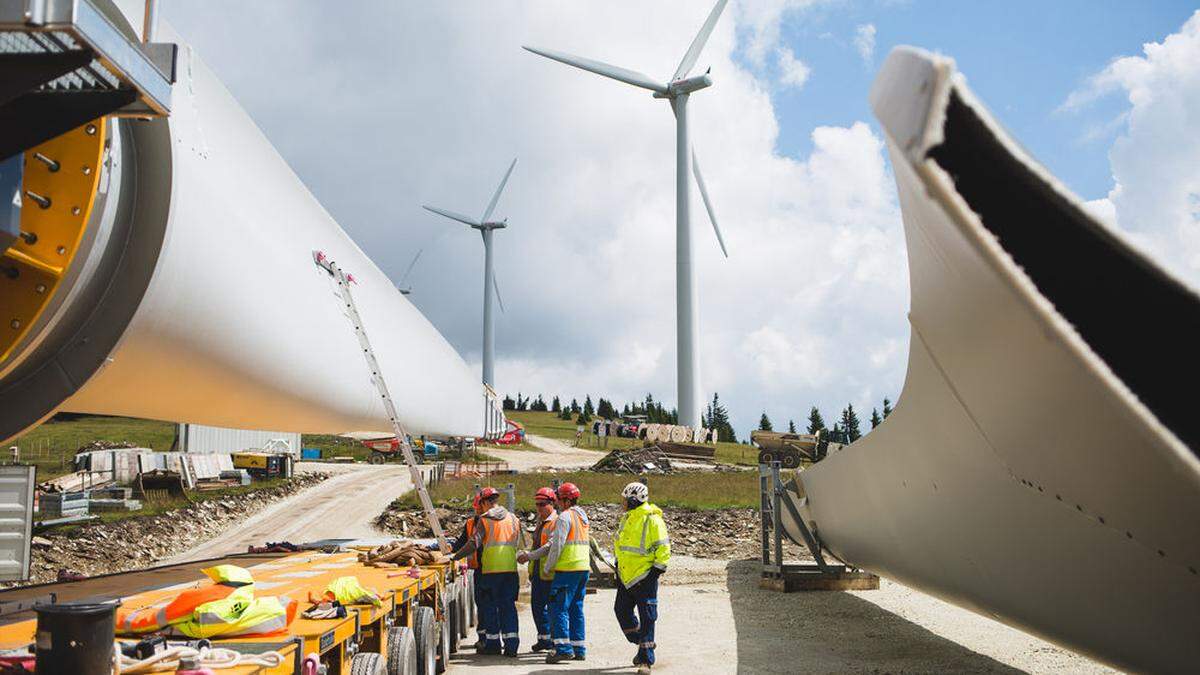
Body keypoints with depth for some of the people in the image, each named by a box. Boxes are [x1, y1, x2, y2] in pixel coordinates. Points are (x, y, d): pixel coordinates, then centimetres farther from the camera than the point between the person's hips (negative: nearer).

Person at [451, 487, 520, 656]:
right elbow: (516, 543, 13)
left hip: (491, 570, -4)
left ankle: (493, 643, 12)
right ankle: (511, 644, 1)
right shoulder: (513, 519, 10)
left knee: (490, 607, 8)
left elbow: (474, 543, -12)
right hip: (510, 569, 4)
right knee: (508, 606, 7)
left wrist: (455, 556, -6)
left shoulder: (484, 520, -4)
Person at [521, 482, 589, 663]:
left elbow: (557, 546, -16)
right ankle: (579, 649, 14)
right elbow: (553, 543, 18)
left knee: (559, 608, -6)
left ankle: (563, 648, -12)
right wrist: (530, 556, 17)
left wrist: (547, 567, -2)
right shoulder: (582, 516, 18)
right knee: (576, 609, 13)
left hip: (568, 569, -9)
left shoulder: (564, 517, -10)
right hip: (583, 568, 9)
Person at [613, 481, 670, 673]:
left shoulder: (653, 520, -14)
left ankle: (646, 660, 1)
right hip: (625, 577, 8)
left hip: (644, 578, -8)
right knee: (621, 611, 10)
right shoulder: (626, 518, 11)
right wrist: (618, 566, 19)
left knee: (646, 619, -3)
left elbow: (664, 549, -14)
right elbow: (618, 543, 24)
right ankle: (642, 643, 28)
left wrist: (657, 571, -16)